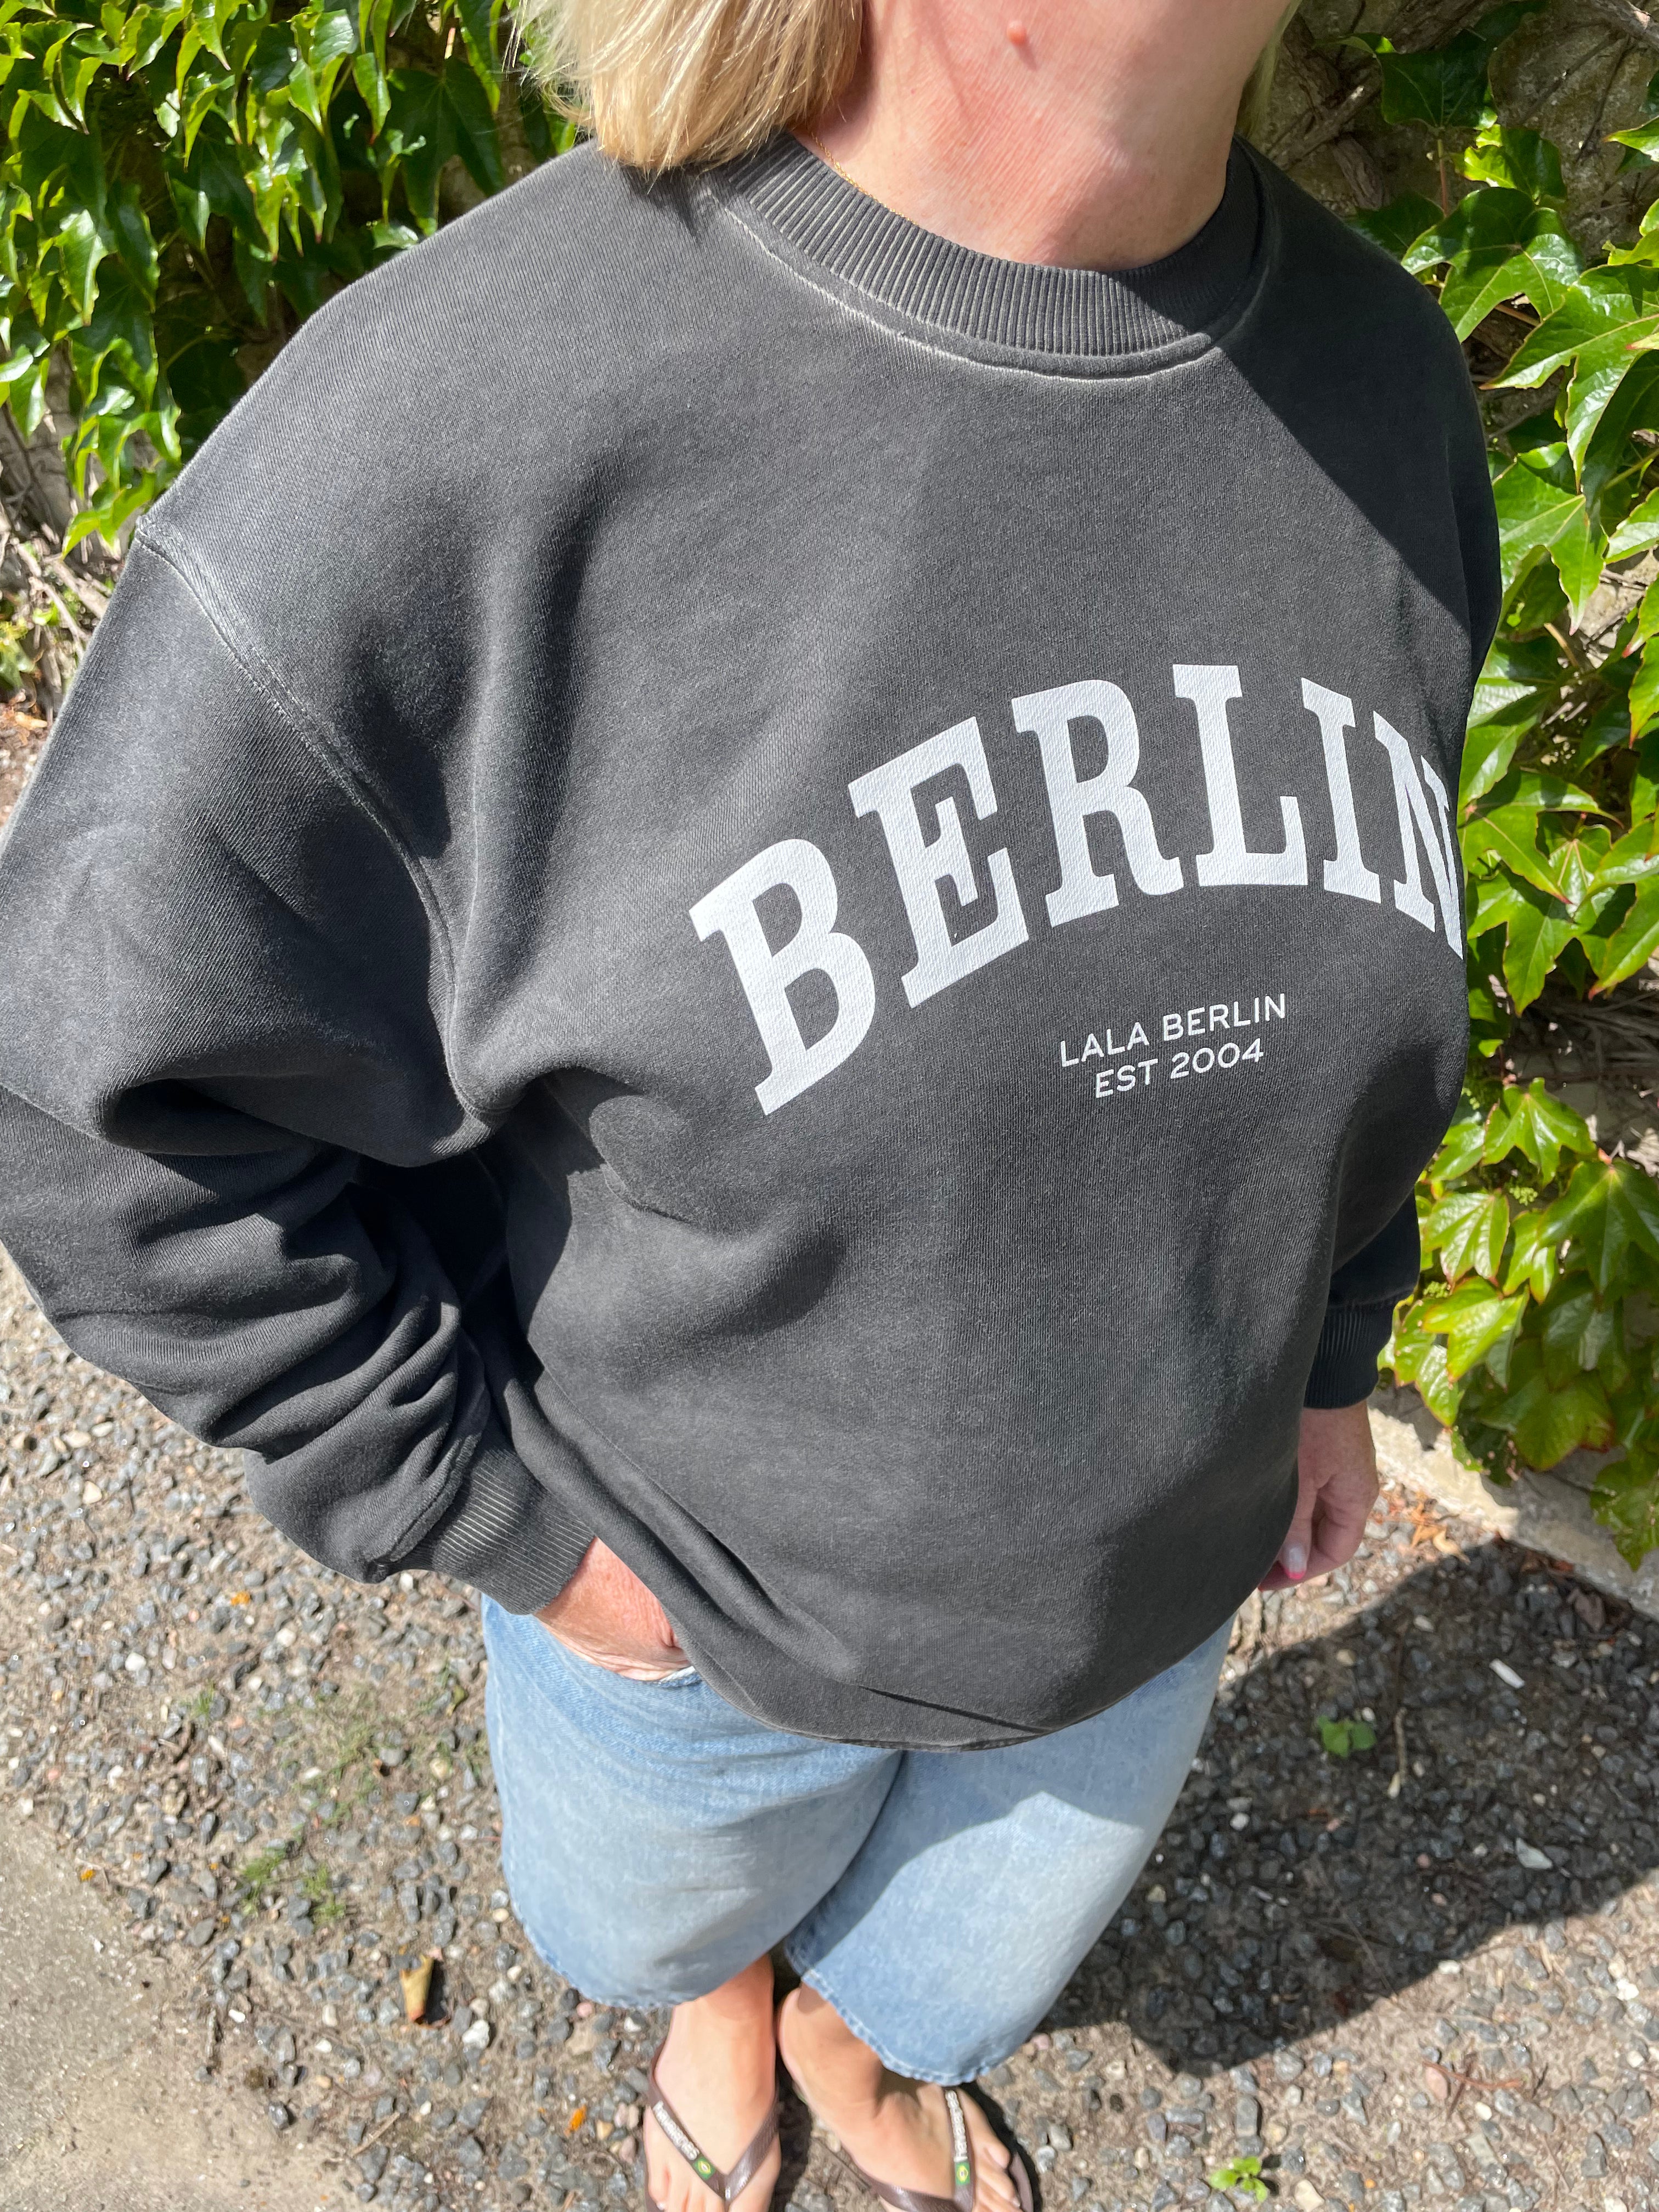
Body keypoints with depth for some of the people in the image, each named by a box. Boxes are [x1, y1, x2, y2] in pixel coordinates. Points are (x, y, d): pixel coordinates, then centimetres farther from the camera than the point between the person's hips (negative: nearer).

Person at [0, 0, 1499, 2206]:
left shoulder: (1382, 375, -12)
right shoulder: (453, 430, -31)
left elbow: (1343, 971, 3)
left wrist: (1326, 1350, 8)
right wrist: (495, 1515, -17)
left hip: (1157, 1570, 4)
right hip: (704, 1606, -3)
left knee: (972, 1960, 35)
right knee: (677, 1918, 33)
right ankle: (722, 2003, 73)